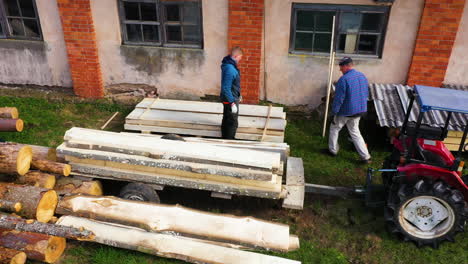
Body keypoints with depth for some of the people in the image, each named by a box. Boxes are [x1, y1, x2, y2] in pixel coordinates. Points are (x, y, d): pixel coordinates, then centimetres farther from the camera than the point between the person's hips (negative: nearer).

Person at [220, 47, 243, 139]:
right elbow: (226, 88, -29)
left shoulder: (229, 65, 4)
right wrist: (232, 103, -26)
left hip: (230, 98, 10)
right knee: (232, 123, 2)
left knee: (227, 120, 23)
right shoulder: (230, 69, -28)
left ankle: (225, 138, 40)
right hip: (230, 100, -10)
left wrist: (238, 95, 24)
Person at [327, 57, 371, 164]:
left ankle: (333, 150, 27)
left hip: (346, 111, -7)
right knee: (355, 132, 17)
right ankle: (365, 156, 14)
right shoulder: (362, 76, 5)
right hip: (359, 111, 7)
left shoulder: (344, 79, -20)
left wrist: (334, 112, -11)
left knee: (334, 128, 16)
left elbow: (339, 98, -20)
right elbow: (366, 94, 14)